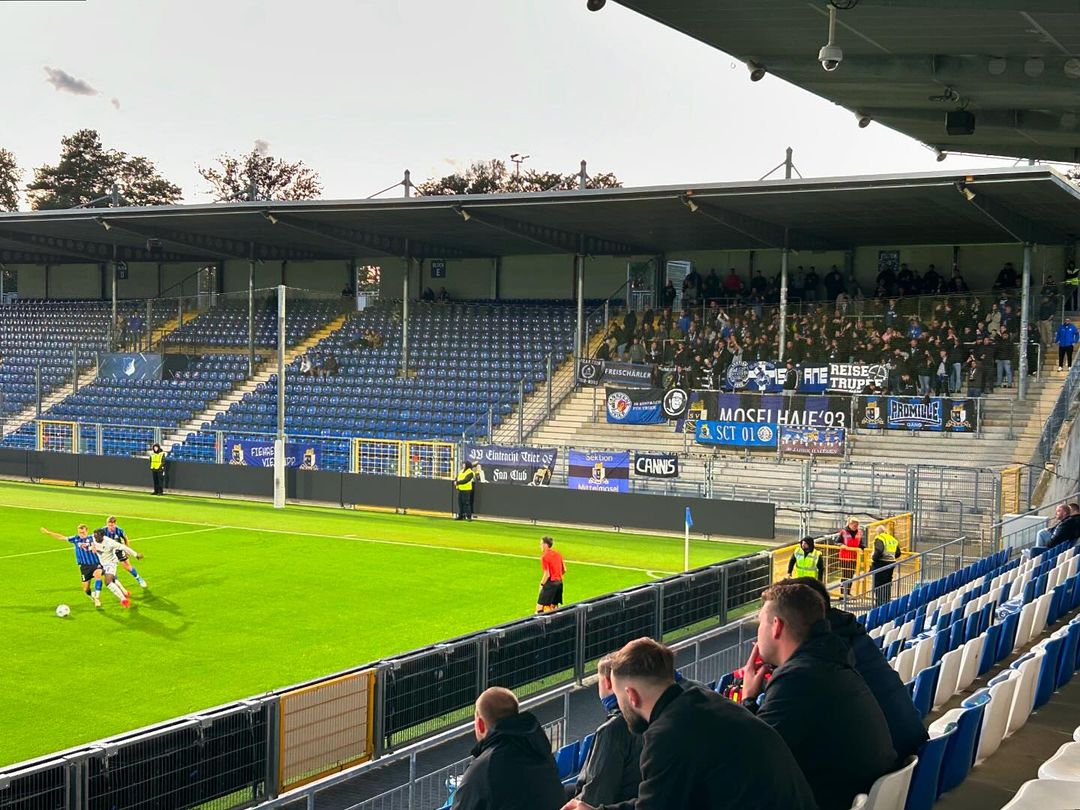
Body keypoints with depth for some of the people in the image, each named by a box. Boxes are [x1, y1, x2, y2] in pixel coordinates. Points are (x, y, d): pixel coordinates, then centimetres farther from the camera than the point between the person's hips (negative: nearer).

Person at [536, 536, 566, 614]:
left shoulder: (544, 557, -14)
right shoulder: (558, 554, 8)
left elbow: (547, 574, -17)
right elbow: (564, 570, 12)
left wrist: (541, 584, -5)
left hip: (550, 583, -8)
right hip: (559, 583, 8)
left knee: (540, 606, -4)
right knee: (554, 607, 14)